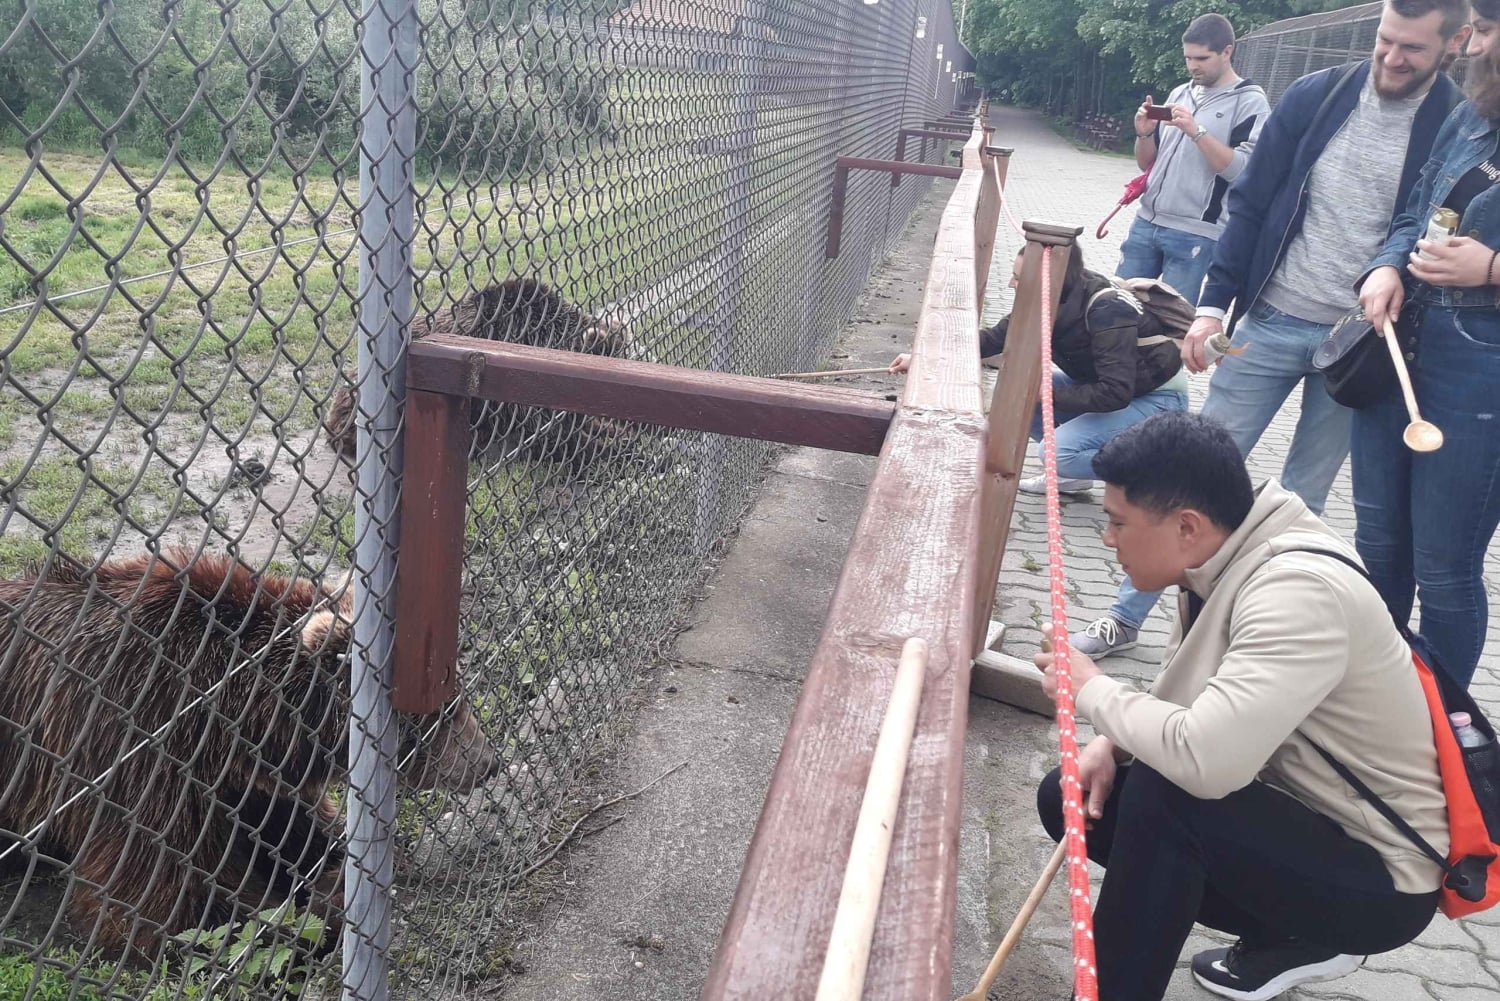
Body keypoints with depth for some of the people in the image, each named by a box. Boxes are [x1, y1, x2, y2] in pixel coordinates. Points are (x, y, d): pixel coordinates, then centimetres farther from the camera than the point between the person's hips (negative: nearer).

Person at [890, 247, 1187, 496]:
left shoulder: (1107, 311, -31)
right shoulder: (1056, 300, -9)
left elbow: (1114, 394, -36)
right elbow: (996, 337, 0)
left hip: (1158, 398, -8)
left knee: (1059, 451, -25)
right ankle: (1072, 474, 9)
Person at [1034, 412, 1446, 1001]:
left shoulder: (1299, 590, -29)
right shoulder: (1220, 564, -3)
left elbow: (1203, 758, -39)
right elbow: (1182, 697, 12)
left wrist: (1092, 690, -21)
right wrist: (1111, 744, -8)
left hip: (1379, 876, -9)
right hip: (1299, 815, 9)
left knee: (1160, 793, -31)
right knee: (1068, 797, 4)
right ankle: (1294, 939, 13)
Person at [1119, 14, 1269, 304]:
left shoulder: (1250, 102, -3)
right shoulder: (1180, 93, 13)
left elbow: (1242, 169, -13)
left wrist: (1196, 131, -19)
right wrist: (1144, 134, -4)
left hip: (1196, 234, -6)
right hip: (1146, 222, 6)